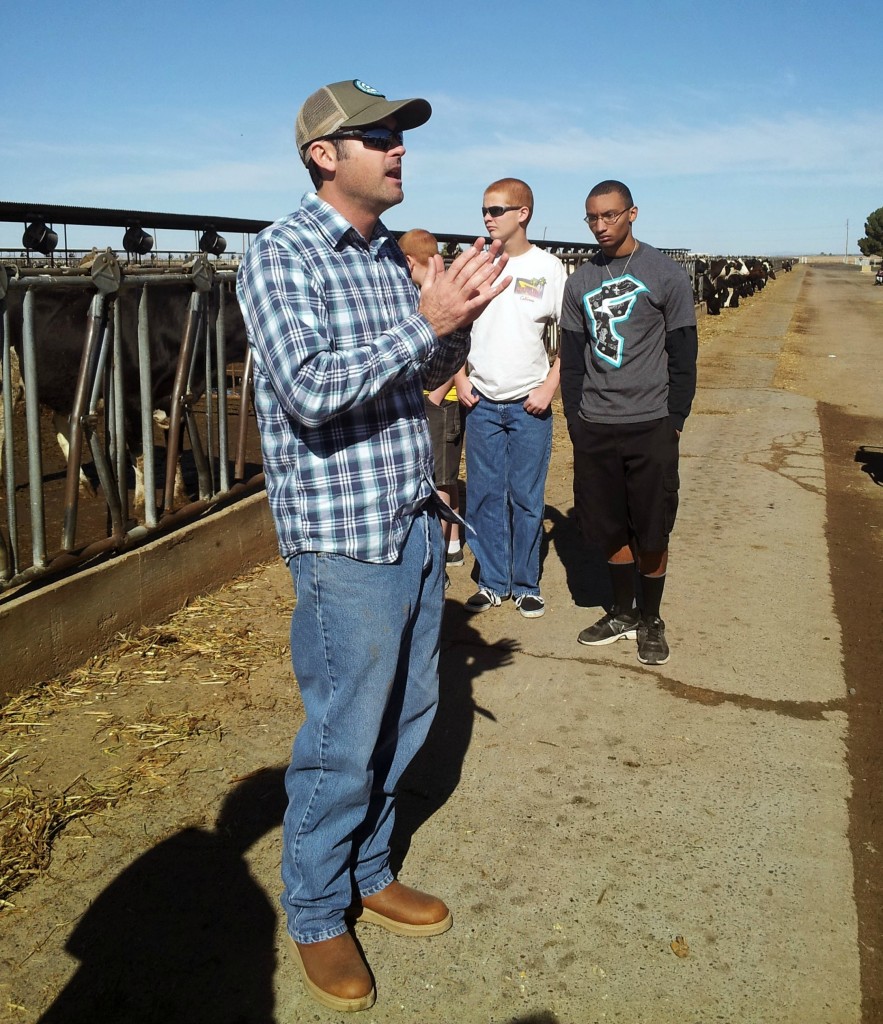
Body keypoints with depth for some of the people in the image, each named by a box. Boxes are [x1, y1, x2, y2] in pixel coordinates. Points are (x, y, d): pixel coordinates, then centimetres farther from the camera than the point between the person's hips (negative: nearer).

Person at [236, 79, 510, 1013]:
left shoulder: (389, 253, 11)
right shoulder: (281, 255, -12)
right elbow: (310, 390, -24)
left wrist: (459, 321, -3)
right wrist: (427, 319, -24)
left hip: (413, 522, 8)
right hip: (343, 537, -8)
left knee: (407, 712, 16)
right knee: (344, 740, 2)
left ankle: (369, 874, 36)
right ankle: (316, 917, 25)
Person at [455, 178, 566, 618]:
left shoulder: (548, 267, -3)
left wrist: (550, 387, -10)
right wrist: (461, 380, 2)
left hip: (529, 404, -2)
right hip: (481, 401, 3)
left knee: (526, 498, 5)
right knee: (484, 494, 7)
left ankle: (526, 585, 19)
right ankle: (492, 581, 21)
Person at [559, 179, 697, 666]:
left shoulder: (666, 275, -2)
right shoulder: (580, 282, 9)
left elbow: (683, 356, -2)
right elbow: (572, 357, 11)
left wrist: (674, 422, -6)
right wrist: (575, 420, 4)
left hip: (650, 425, -3)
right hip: (594, 426, 4)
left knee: (652, 531, 3)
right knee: (609, 528, 10)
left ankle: (650, 620, 20)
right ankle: (622, 613, 27)